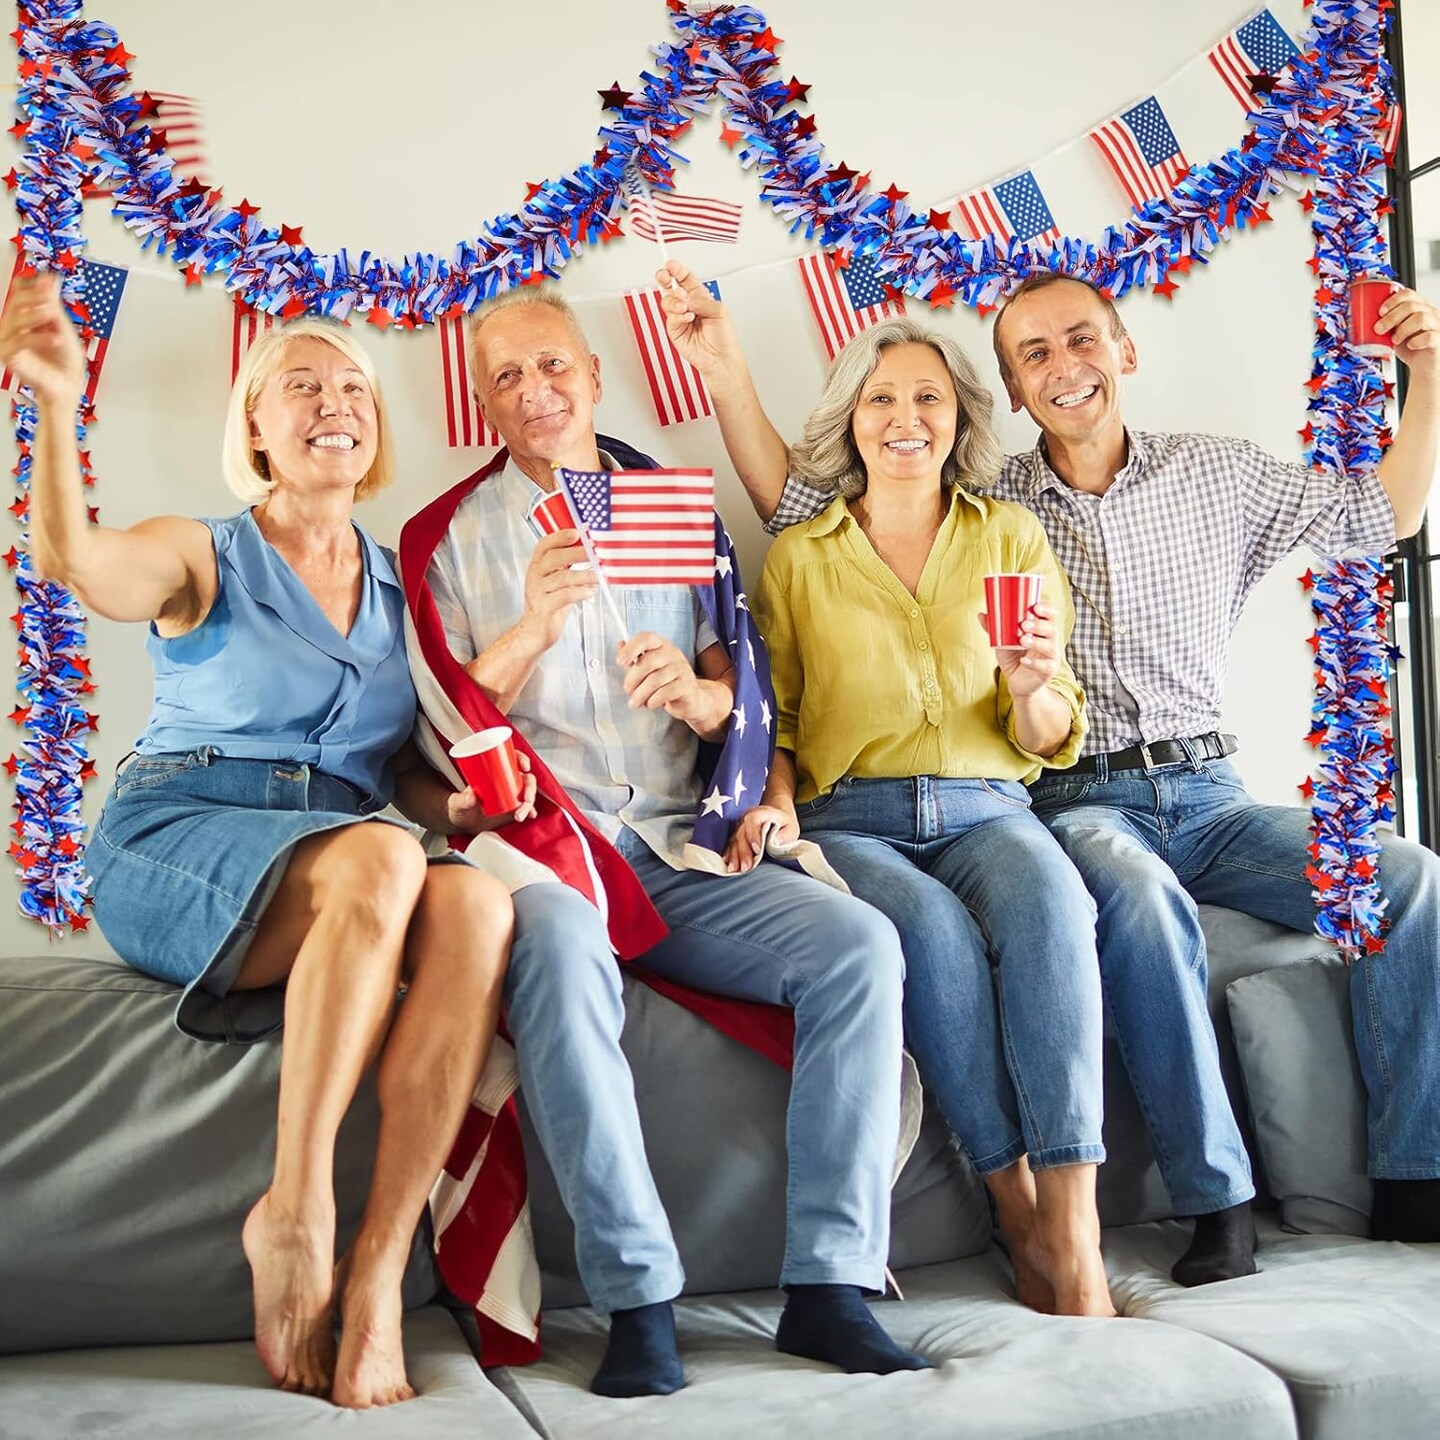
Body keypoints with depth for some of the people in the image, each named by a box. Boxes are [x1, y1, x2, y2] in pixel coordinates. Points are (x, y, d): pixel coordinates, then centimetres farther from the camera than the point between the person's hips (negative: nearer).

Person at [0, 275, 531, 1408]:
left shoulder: (397, 589, 21)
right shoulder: (205, 561, 9)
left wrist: (453, 801, -1)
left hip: (345, 857, 3)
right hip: (175, 845, -3)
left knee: (477, 900, -32)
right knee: (378, 863, -37)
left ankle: (378, 1274, -33)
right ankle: (294, 1216, -28)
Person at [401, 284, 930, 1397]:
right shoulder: (453, 535, 10)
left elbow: (736, 698, 15)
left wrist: (698, 693, -9)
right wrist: (533, 626, -16)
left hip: (681, 849, 3)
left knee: (860, 943, -22)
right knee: (558, 943, -38)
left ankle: (831, 1283, -18)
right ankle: (639, 1301, -30)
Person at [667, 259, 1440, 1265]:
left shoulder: (1218, 475, 13)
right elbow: (792, 503, 7)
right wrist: (725, 368, 0)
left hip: (1207, 793, 3)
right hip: (1075, 805, -3)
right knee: (1144, 900, -37)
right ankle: (1219, 1201, -25)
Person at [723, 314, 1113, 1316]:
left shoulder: (1013, 538, 14)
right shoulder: (798, 558, 12)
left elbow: (1052, 743, 12)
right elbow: (776, 724, 15)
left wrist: (1034, 687, -12)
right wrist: (779, 803, -7)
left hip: (986, 811, 1)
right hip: (851, 821, -1)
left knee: (1050, 906, -34)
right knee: (937, 932, -34)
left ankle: (1076, 1240, -35)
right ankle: (1025, 1223, -23)